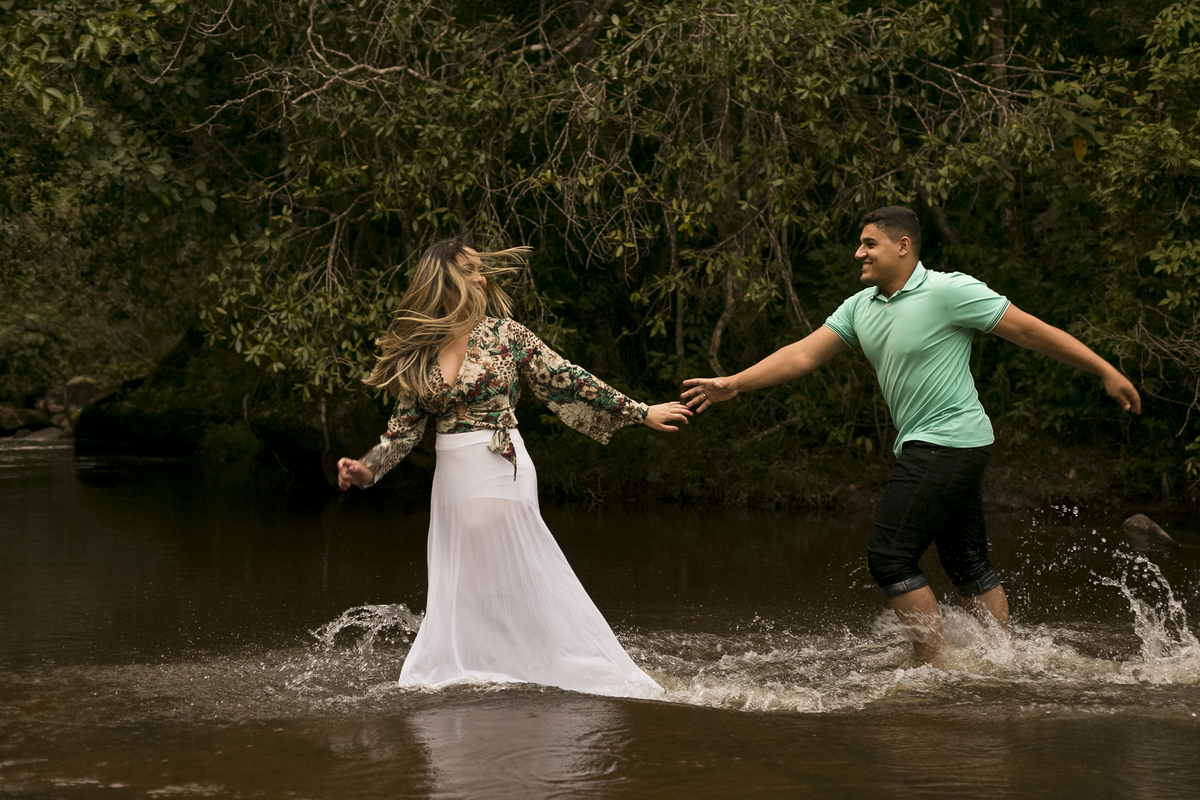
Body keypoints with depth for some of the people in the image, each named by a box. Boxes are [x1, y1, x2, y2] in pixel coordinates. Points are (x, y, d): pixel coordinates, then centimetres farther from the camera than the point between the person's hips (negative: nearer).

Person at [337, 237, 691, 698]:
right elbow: (405, 427, 10)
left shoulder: (506, 335, -1)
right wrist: (368, 470, -5)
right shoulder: (420, 354, 7)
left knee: (523, 587, -4)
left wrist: (640, 413, 4)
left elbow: (568, 383, 3)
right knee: (457, 592, 6)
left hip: (500, 474, -4)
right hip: (452, 481, 4)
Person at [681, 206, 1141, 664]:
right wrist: (733, 384, -3)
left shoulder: (948, 291, -13)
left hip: (947, 444, -8)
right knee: (967, 564, 12)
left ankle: (935, 668, -5)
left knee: (890, 557, -11)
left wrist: (1107, 372, -7)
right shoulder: (860, 307, 10)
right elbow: (804, 353, 8)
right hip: (926, 447, 8)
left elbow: (1031, 331, -10)